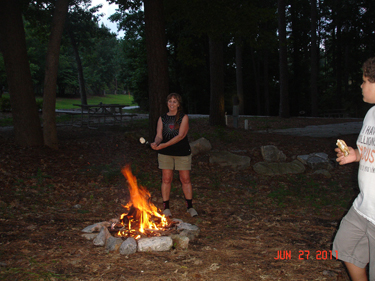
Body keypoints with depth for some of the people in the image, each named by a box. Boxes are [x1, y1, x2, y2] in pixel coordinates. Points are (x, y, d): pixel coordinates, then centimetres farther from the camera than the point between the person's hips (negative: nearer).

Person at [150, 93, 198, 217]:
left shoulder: (184, 117, -4)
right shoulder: (162, 118, 7)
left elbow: (181, 136, -14)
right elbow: (159, 135, -1)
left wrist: (164, 145, -23)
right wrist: (156, 143, -26)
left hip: (182, 152, -2)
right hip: (165, 153, 2)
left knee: (185, 179, 3)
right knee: (166, 179, 3)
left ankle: (190, 206, 16)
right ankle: (166, 207, 13)